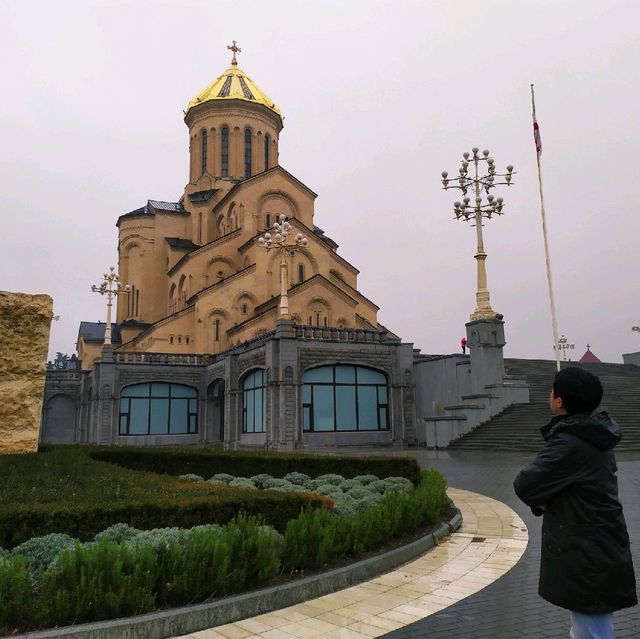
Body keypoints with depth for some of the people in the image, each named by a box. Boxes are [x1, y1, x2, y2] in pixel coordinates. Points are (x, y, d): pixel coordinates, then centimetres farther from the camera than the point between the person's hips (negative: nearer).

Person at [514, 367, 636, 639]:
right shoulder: (595, 436, 5)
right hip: (599, 554, 10)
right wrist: (544, 496, -6)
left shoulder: (569, 443, -25)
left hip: (587, 560, -10)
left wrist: (540, 498, -3)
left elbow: (524, 485, -23)